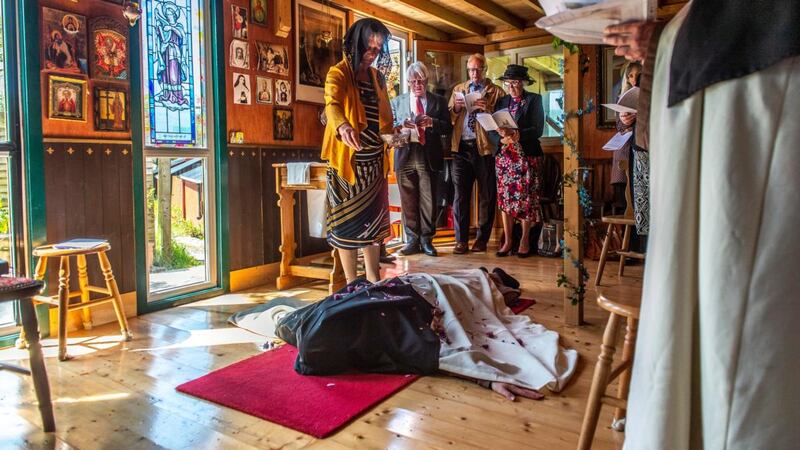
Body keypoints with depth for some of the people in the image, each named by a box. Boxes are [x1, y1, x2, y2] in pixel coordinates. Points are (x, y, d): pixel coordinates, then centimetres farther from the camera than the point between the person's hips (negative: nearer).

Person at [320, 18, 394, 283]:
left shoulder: (377, 76, 14)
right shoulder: (338, 73, -8)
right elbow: (332, 105, -29)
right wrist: (344, 126, -49)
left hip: (375, 160, 7)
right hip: (349, 159, -7)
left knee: (374, 219, 11)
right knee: (348, 221, -3)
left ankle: (373, 279, 21)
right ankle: (352, 285, 4)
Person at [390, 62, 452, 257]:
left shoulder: (439, 101, 10)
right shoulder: (397, 101, 12)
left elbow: (448, 127, 4)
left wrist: (432, 122, -14)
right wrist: (401, 126, -14)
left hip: (429, 158, -1)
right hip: (405, 158, 1)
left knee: (428, 202, 1)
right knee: (408, 202, 4)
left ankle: (427, 240, 11)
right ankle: (413, 240, 13)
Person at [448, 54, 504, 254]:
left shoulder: (496, 92, 6)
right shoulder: (458, 89, 18)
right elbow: (449, 118, 13)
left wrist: (488, 109, -18)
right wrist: (455, 108, -7)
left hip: (485, 148, -2)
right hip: (461, 148, 3)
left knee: (486, 196, 3)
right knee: (460, 195, 1)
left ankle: (482, 239, 14)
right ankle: (461, 240, 10)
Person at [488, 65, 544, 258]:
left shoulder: (534, 99, 1)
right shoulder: (502, 101, 13)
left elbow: (538, 129, -8)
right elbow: (492, 130, 6)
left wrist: (516, 135, -21)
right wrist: (502, 139, -15)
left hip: (527, 156, -3)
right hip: (504, 156, 3)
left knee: (526, 198, -1)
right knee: (505, 197, 1)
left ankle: (525, 240, 9)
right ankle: (507, 239, 9)